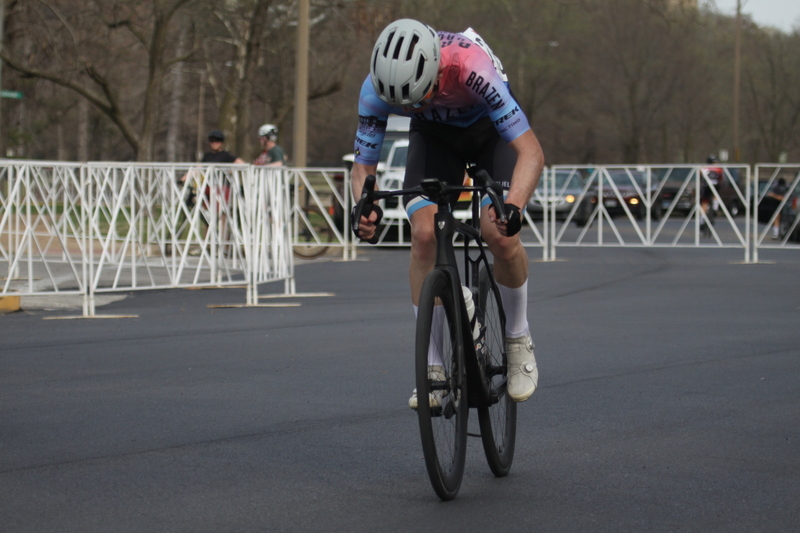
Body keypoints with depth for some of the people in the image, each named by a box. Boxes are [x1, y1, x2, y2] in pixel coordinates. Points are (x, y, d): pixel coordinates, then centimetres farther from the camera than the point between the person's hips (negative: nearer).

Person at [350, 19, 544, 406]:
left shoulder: (471, 67, -42)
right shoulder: (378, 85, -31)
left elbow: (531, 151, -41)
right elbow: (363, 166, -20)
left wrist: (513, 206, -58)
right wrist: (364, 210, -42)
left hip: (490, 129, -3)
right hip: (434, 136, 3)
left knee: (499, 235, -23)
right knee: (423, 235, -19)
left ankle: (518, 340, 4)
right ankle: (433, 368, -9)